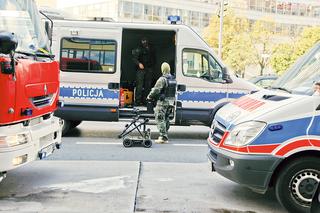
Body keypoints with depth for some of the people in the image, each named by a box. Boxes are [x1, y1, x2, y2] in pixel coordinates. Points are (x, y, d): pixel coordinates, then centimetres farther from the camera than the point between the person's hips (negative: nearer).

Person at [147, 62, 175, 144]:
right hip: (170, 102, 8)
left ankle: (163, 137, -7)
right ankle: (165, 137, 19)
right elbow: (174, 91, 16)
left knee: (160, 119, -4)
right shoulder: (173, 79, 11)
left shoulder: (162, 79, -15)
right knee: (166, 119, 15)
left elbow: (156, 90, -16)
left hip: (162, 102, -8)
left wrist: (149, 96, -2)